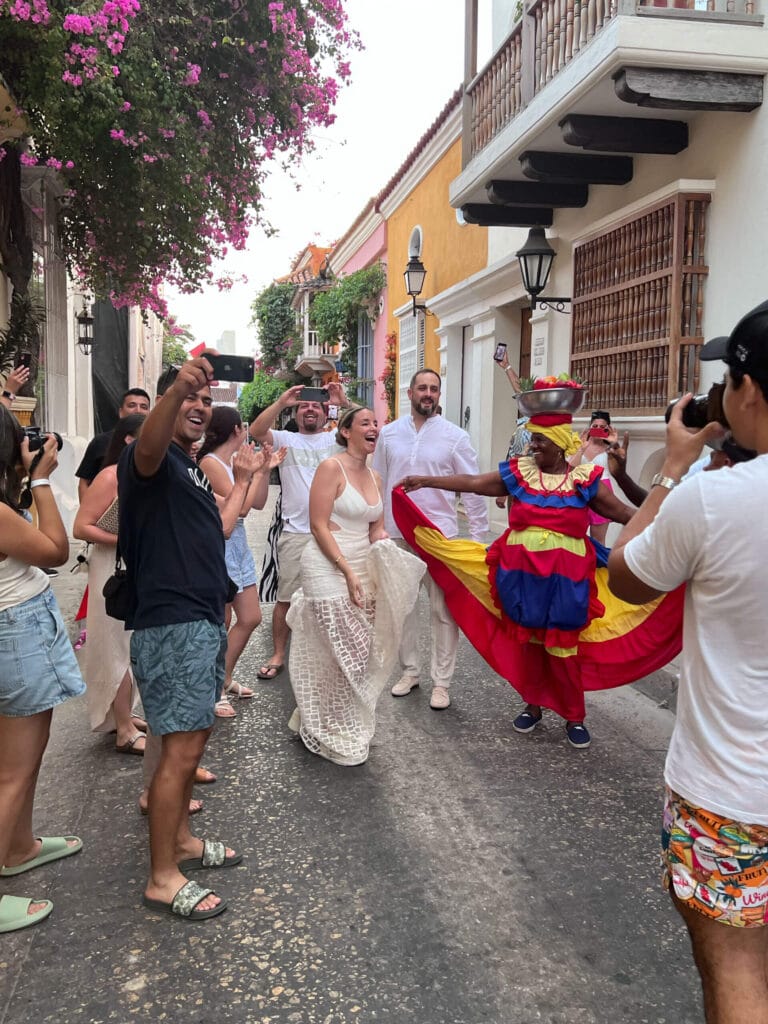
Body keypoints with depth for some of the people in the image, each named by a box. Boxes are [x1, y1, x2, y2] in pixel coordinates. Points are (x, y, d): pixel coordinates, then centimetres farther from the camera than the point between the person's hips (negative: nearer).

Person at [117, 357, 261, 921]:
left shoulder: (192, 470, 20)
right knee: (182, 747, -7)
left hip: (205, 620, 10)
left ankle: (181, 840, 32)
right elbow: (148, 446, -35)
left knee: (196, 737, 17)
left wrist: (243, 479, 33)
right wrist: (176, 388, -54)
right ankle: (162, 879, 4)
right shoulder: (155, 458, -10)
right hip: (171, 624, -10)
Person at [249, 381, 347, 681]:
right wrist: (281, 402, -18)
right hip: (295, 533, -1)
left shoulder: (336, 439, 8)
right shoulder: (285, 439, 6)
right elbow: (255, 431, -11)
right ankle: (278, 655, 19)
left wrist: (344, 403, -18)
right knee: (286, 598, 7)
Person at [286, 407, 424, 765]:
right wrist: (347, 571, -17)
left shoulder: (374, 477, 13)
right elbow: (319, 526, -14)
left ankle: (350, 727, 26)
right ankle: (333, 736, 14)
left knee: (361, 651, 9)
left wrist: (385, 550, -5)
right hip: (329, 569, -7)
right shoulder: (331, 468, -9)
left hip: (363, 570, 7)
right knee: (340, 654, -4)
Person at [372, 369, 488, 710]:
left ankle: (441, 682, 14)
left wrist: (477, 536, -5)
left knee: (444, 610, 2)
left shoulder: (455, 436, -4)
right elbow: (376, 483, 10)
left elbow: (473, 488, -3)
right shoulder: (388, 434, 5)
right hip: (396, 534, 3)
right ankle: (409, 671, 29)